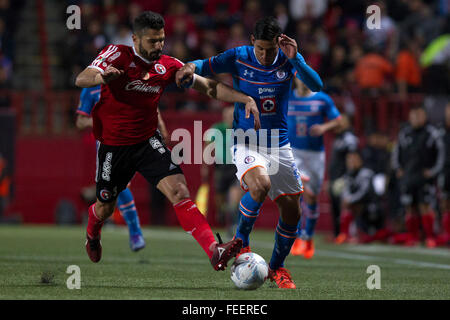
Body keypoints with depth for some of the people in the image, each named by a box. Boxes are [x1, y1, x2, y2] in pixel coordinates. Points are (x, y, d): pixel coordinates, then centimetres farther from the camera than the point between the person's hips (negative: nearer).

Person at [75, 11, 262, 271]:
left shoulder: (168, 66, -1)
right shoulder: (117, 55, -13)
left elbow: (208, 87, -2)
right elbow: (81, 80, -24)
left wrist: (246, 99, -15)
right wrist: (102, 77, -48)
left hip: (148, 141, 2)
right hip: (113, 146, -2)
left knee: (179, 191, -19)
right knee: (105, 208, 13)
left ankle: (214, 251, -30)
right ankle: (92, 235, 51)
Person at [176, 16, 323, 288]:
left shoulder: (289, 59, -4)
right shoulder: (238, 58, -8)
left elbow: (316, 86, -16)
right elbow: (206, 67, 3)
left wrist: (295, 59, -30)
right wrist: (191, 67, -20)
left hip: (279, 145, 3)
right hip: (246, 143, -3)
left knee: (292, 211, 3)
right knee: (260, 184, -33)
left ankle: (277, 267, 26)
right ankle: (241, 242, -8)